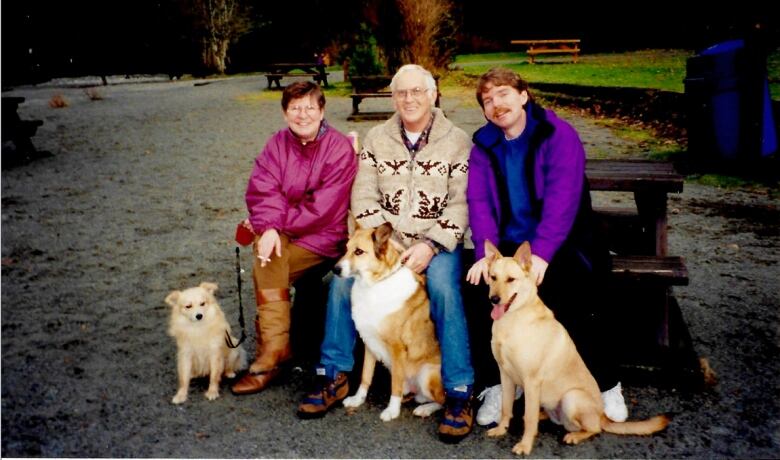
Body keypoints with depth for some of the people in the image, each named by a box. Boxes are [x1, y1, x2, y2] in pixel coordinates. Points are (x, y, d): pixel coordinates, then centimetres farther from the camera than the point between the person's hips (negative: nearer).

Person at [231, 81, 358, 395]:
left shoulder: (340, 148, -11)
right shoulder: (278, 143, 5)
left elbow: (322, 210, -17)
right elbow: (261, 190, -7)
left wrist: (270, 222, -14)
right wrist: (268, 226, -27)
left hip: (322, 237, -4)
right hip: (282, 232, 5)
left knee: (267, 265, -24)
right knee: (266, 252, -27)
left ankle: (270, 354, -13)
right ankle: (275, 346, -18)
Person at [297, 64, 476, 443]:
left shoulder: (457, 141, -1)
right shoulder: (377, 138, 8)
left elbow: (461, 204, -7)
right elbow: (364, 196, 1)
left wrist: (431, 246, -20)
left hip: (437, 242, -2)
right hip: (384, 239, 3)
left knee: (443, 287, -31)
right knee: (344, 276, -20)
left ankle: (459, 393, -20)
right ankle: (334, 377, -4)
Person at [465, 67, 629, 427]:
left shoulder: (559, 135, -5)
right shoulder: (484, 147, 9)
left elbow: (563, 199, -18)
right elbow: (479, 203, -2)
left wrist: (540, 254, -30)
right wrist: (485, 254, -19)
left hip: (561, 246, -3)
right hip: (509, 246, 3)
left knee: (557, 294, -30)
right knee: (485, 285, -25)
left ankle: (603, 384, -6)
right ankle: (503, 382, -6)